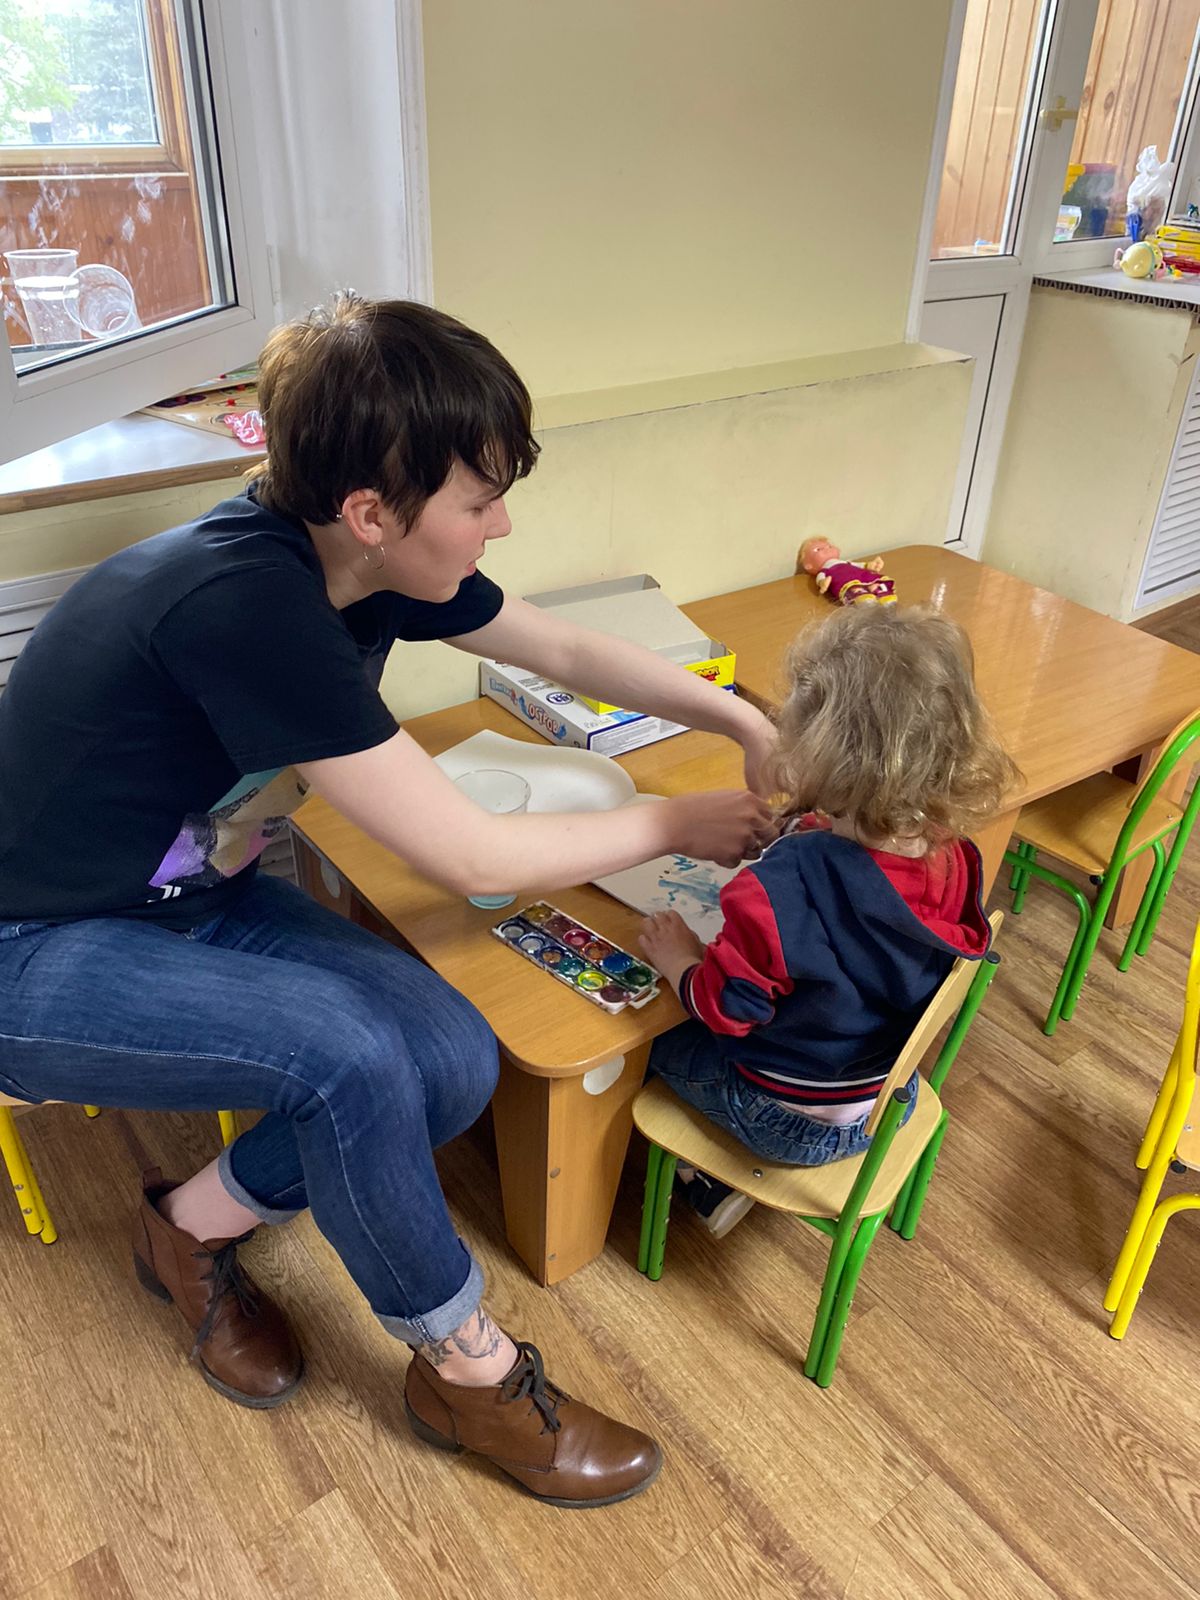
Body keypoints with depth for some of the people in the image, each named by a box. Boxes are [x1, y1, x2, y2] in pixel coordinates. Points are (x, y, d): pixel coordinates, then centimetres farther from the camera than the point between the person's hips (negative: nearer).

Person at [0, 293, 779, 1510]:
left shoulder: (367, 563, -8)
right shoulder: (244, 601, -33)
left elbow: (569, 653, 6)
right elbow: (471, 858, -29)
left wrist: (751, 726, 1)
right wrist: (680, 825, -15)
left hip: (191, 897, 7)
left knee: (452, 1062, -14)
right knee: (346, 1050, -30)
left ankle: (195, 1224, 13)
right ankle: (468, 1370, -3)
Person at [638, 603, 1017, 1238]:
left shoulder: (778, 889, -38)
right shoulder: (957, 859, -18)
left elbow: (727, 1007, -24)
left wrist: (680, 959, -5)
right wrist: (803, 824, 2)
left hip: (796, 1123, -6)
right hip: (894, 1101, 6)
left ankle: (712, 1182, 21)